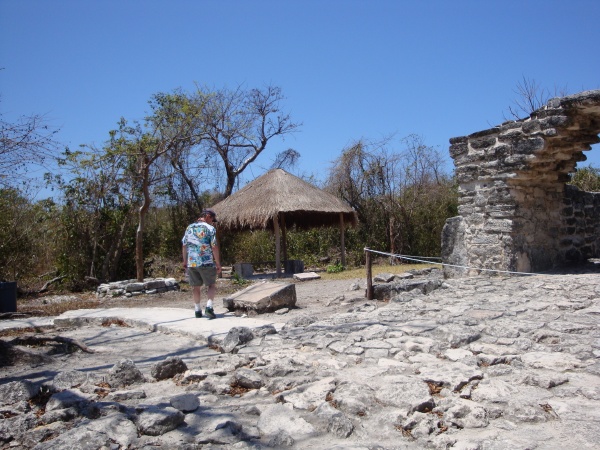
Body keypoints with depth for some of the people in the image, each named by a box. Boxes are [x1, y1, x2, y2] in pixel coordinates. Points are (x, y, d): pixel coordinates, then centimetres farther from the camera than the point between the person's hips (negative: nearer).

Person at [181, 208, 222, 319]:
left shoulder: (189, 227, 10)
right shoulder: (210, 228, -6)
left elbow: (184, 245, 12)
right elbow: (214, 247, -10)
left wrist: (185, 261, 20)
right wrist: (218, 264, -5)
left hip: (191, 262, 5)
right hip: (206, 262, -5)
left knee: (196, 287, 14)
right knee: (211, 285, 5)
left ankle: (197, 310, 18)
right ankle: (209, 307, -11)